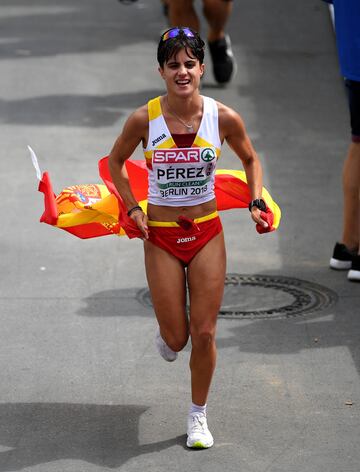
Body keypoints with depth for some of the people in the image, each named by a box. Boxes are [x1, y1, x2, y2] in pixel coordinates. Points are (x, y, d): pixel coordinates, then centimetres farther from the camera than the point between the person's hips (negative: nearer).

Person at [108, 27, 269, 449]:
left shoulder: (223, 118, -10)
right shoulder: (144, 119, -13)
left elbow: (250, 160, 10)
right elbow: (116, 161, 6)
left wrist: (256, 203, -3)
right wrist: (132, 209, -3)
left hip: (207, 233, 1)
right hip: (161, 238, 0)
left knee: (203, 334, 1)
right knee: (175, 339, 2)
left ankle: (198, 416, 21)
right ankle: (167, 330, 41)